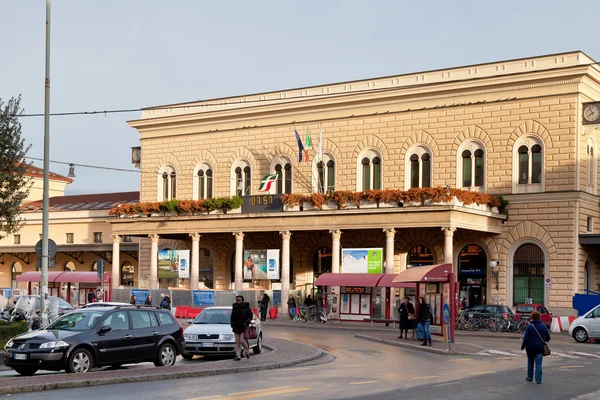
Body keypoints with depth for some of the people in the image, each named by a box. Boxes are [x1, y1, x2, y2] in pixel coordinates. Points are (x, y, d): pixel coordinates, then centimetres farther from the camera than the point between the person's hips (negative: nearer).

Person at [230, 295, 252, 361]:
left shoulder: (246, 307, -3)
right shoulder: (234, 307, 11)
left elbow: (250, 316, 0)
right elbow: (232, 317, 20)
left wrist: (247, 322, -13)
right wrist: (232, 324, 8)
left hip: (243, 326, -5)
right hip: (236, 327, 5)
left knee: (242, 340, -14)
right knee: (237, 341, 1)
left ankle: (247, 351, 9)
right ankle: (238, 356, 2)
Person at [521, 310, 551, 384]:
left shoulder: (529, 326, -11)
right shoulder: (543, 326, -1)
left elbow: (526, 338, -13)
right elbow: (548, 337, 7)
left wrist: (522, 346, 1)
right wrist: (544, 341, 30)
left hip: (530, 347, -1)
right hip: (540, 347, 2)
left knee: (530, 361, 17)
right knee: (538, 363, 1)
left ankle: (530, 377, 28)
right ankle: (538, 380, -4)